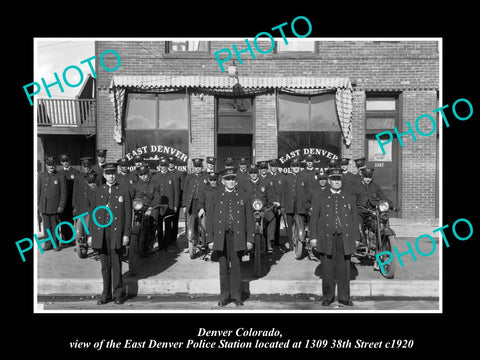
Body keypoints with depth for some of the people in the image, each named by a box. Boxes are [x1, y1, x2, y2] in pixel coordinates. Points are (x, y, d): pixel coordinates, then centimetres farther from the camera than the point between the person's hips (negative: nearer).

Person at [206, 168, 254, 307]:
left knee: (236, 266, 4)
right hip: (221, 237, 0)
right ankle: (224, 296, 17)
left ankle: (236, 296, 16)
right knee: (223, 267, 6)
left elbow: (249, 218, 5)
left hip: (237, 237, 0)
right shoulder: (216, 196, 6)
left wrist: (249, 239, 0)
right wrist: (210, 239, -1)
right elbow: (209, 217, 4)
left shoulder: (242, 196, 6)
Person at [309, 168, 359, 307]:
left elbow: (354, 218, 13)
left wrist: (355, 237, 7)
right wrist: (313, 237, -2)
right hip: (327, 239, -1)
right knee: (327, 269, 3)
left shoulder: (349, 198, 13)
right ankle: (328, 296, 15)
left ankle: (344, 296, 16)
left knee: (344, 268, 3)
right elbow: (314, 218, 4)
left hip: (344, 238, 1)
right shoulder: (319, 198, 7)